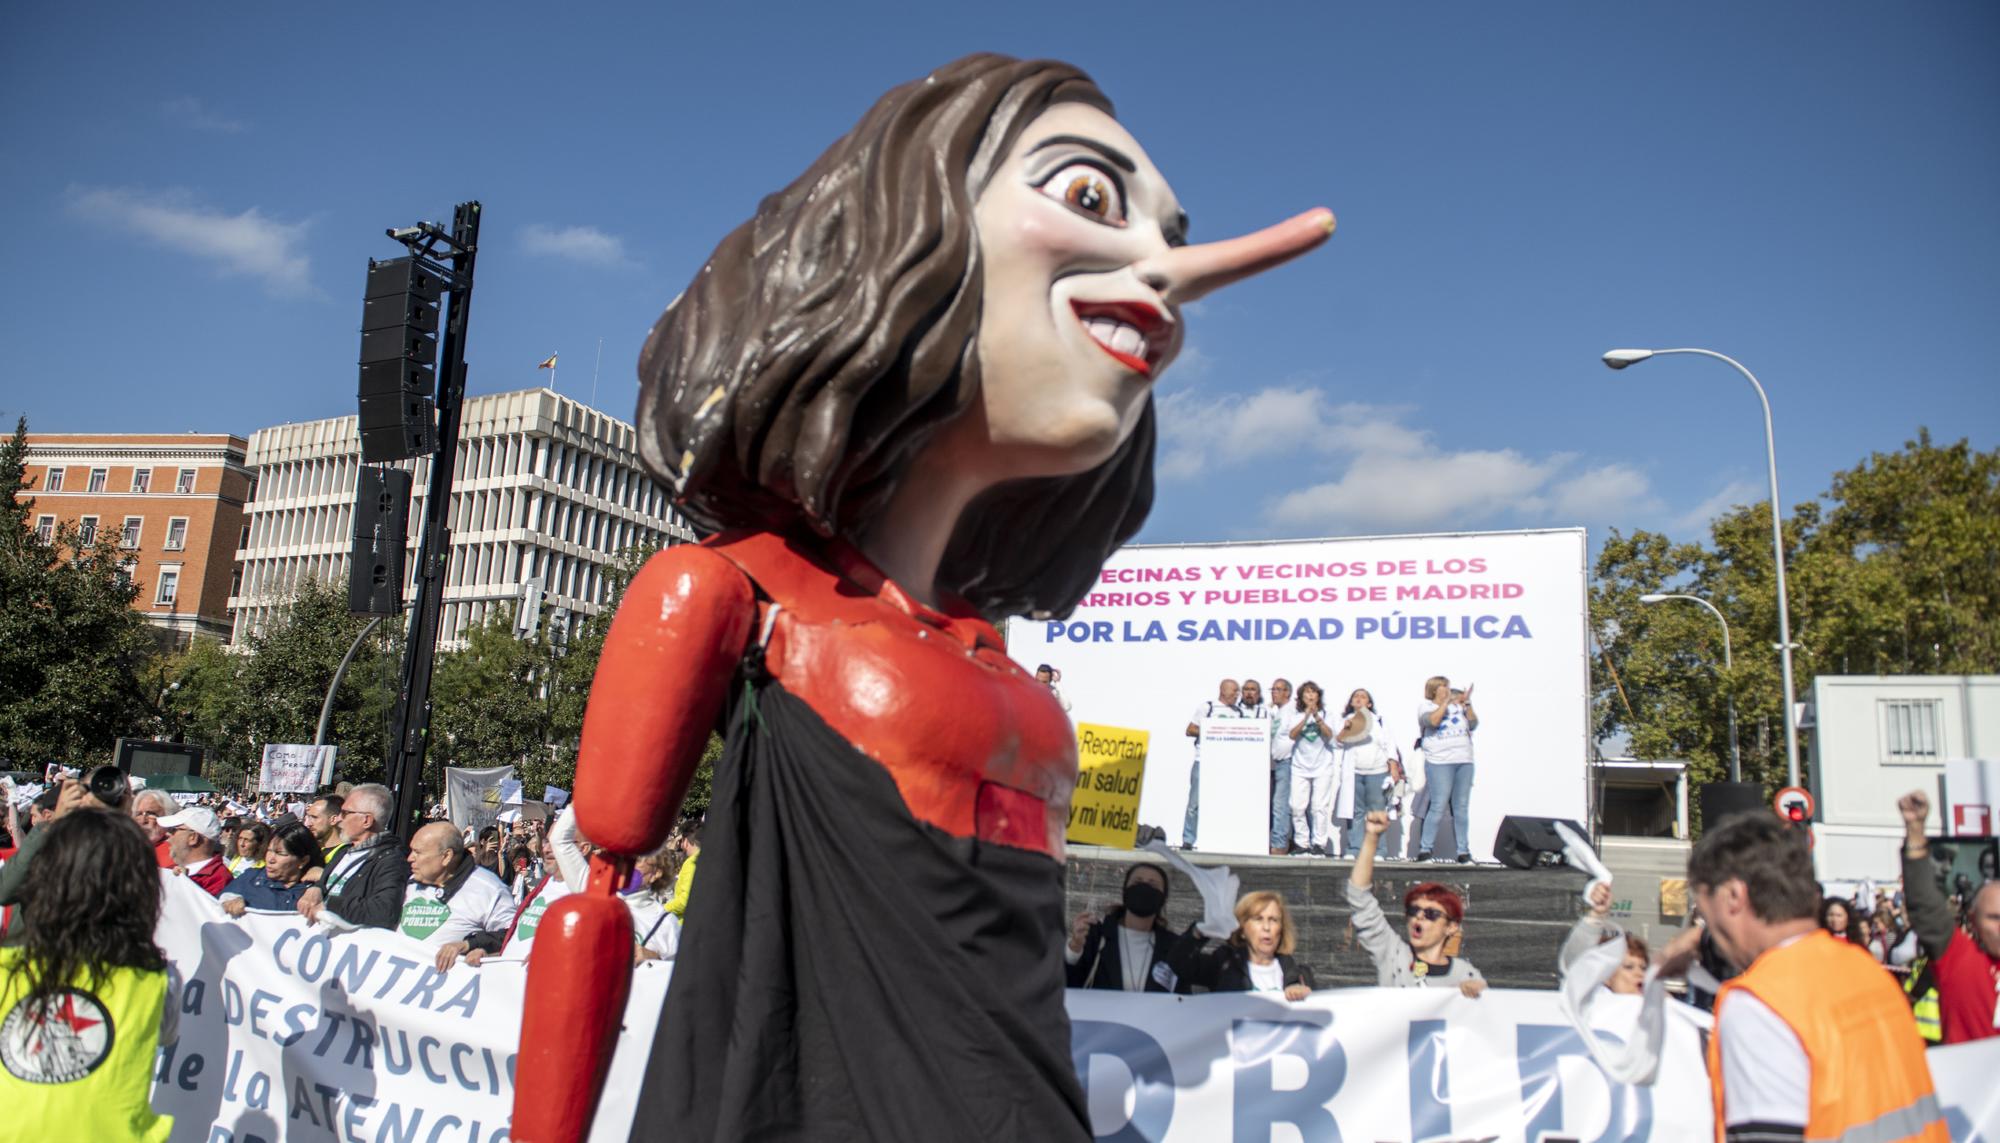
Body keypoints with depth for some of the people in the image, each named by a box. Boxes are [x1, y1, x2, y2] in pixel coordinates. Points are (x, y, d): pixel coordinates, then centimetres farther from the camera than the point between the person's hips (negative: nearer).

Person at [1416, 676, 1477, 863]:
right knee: (1438, 807, -10)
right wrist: (1446, 701, -8)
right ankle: (1425, 848, -5)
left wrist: (1467, 703, -4)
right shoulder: (1425, 705, 7)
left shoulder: (1458, 704, 17)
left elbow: (1473, 725, 7)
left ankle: (1464, 850, 7)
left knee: (1462, 807, 4)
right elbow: (1432, 721, -13)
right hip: (1440, 762, -4)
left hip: (1464, 761, 4)